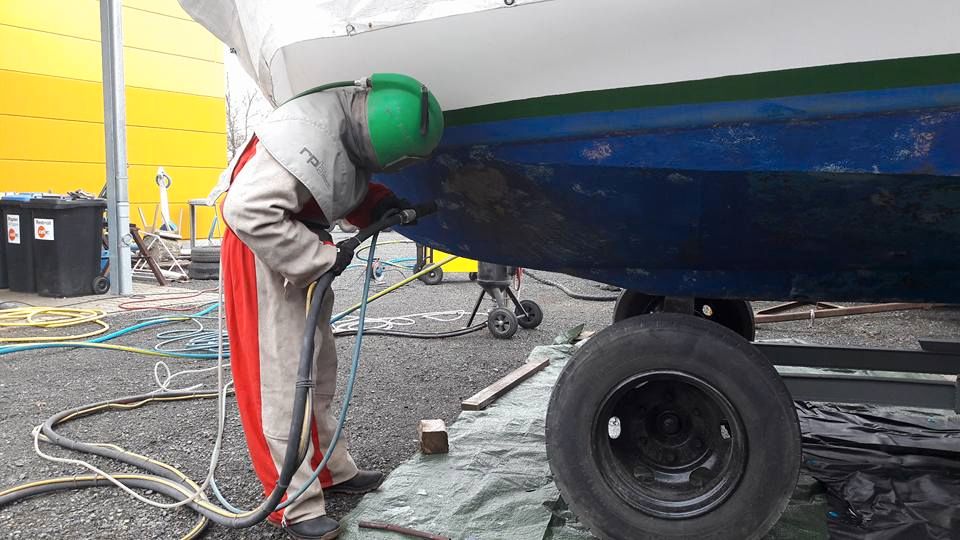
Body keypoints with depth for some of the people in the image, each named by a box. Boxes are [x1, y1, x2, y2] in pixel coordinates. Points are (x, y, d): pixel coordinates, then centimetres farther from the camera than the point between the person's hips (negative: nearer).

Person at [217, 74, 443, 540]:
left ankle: (333, 471, 30)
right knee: (280, 379, -6)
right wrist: (322, 257, -28)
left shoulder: (352, 126, -2)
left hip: (302, 249, 9)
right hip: (263, 254, -9)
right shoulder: (307, 135, -31)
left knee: (319, 372, 16)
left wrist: (379, 205, -5)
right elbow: (248, 209, -35)